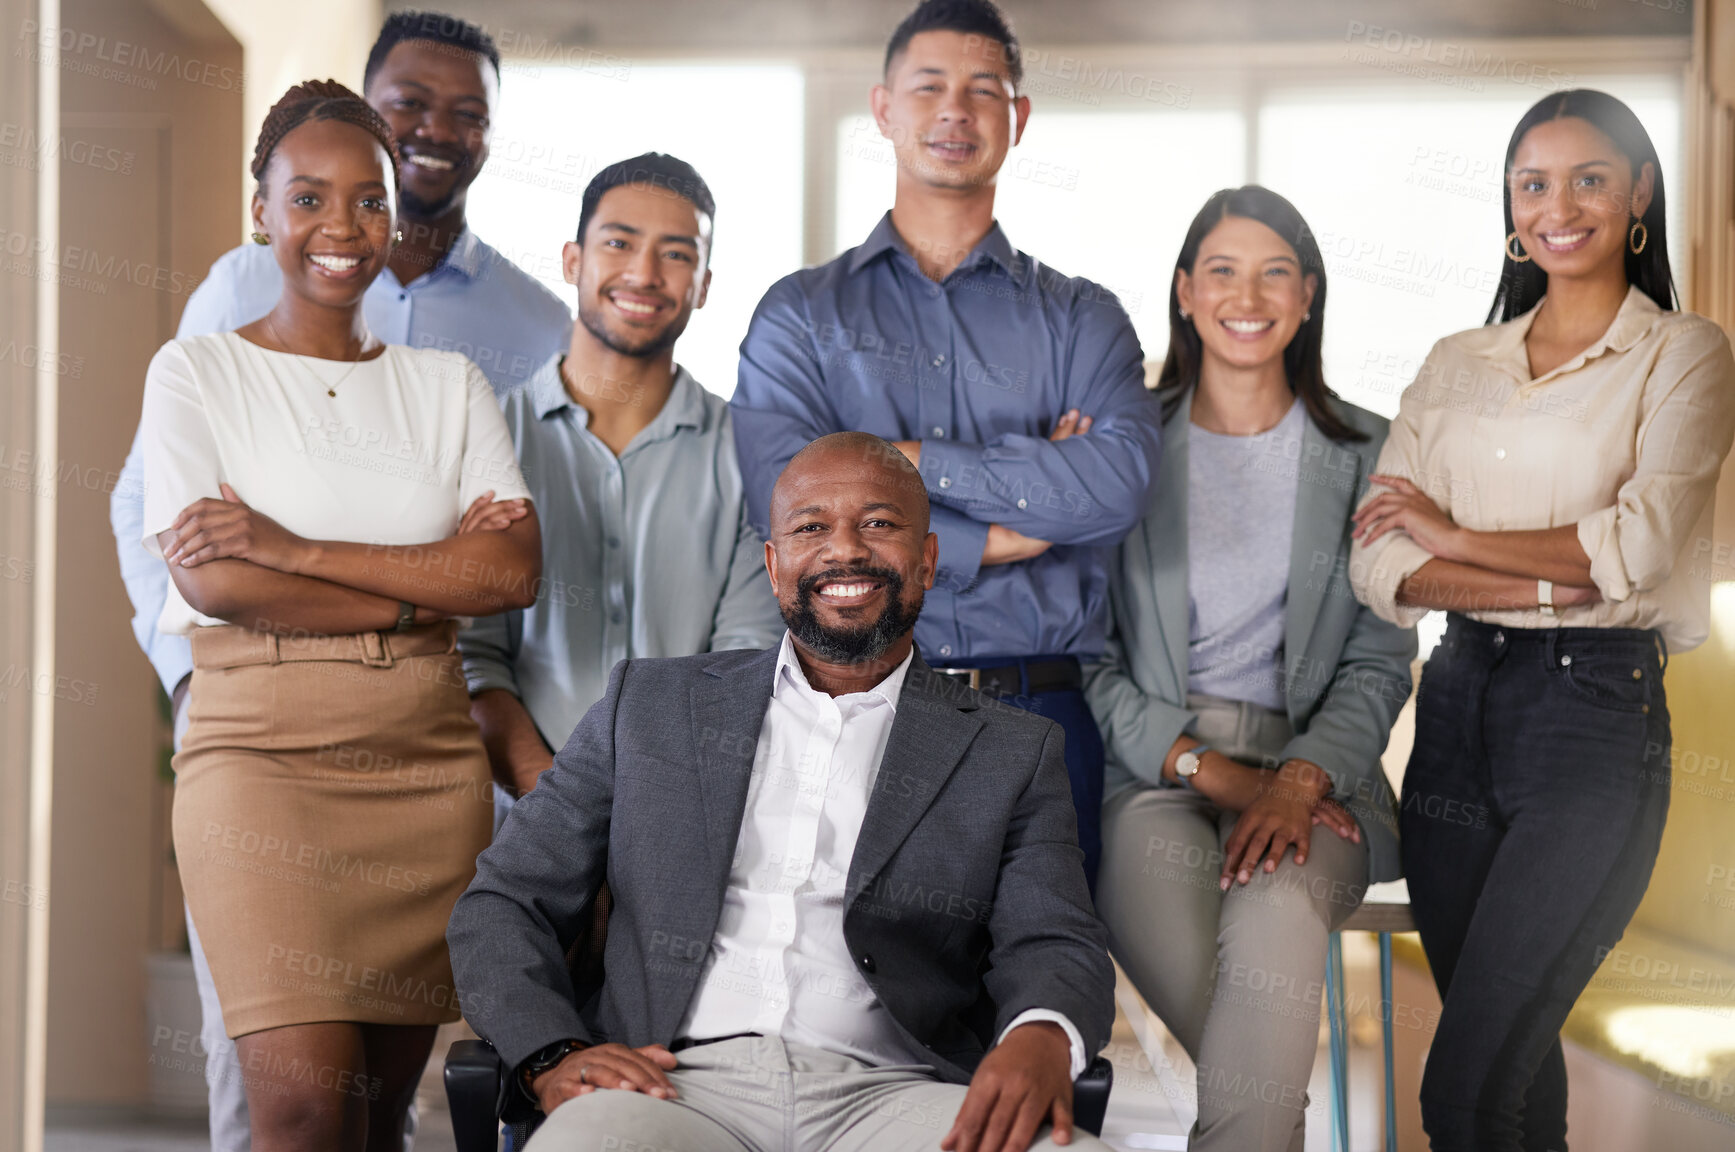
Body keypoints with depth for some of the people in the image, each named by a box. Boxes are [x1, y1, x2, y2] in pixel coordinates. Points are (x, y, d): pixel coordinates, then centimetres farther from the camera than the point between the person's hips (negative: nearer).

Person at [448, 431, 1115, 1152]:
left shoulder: (1013, 753, 17)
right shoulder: (648, 705, 19)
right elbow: (501, 904, 16)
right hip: (678, 1084, -1)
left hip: (888, 1093, 1)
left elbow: (1057, 949, 4)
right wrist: (552, 1054, -6)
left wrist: (1041, 1038, -22)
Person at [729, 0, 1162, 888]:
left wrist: (911, 461, -8)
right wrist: (1010, 532, -5)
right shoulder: (800, 314, 10)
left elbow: (1120, 480, -7)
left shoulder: (1082, 318, 13)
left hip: (1041, 714, 1)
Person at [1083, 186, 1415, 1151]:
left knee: (1276, 907, -36)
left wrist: (1298, 782, -14)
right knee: (1157, 919, -35)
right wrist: (1210, 771, -9)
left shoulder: (1365, 454, 10)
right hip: (1157, 767, 0)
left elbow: (1380, 661, 5)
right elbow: (1089, 653, 4)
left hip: (1316, 771, 0)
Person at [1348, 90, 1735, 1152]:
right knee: (1514, 1060, 12)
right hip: (1458, 706, 5)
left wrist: (1454, 536, -3)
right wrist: (1544, 584, -11)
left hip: (1596, 709, -5)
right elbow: (1377, 563, 2)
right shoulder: (1456, 367, 14)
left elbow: (1640, 544, -13)